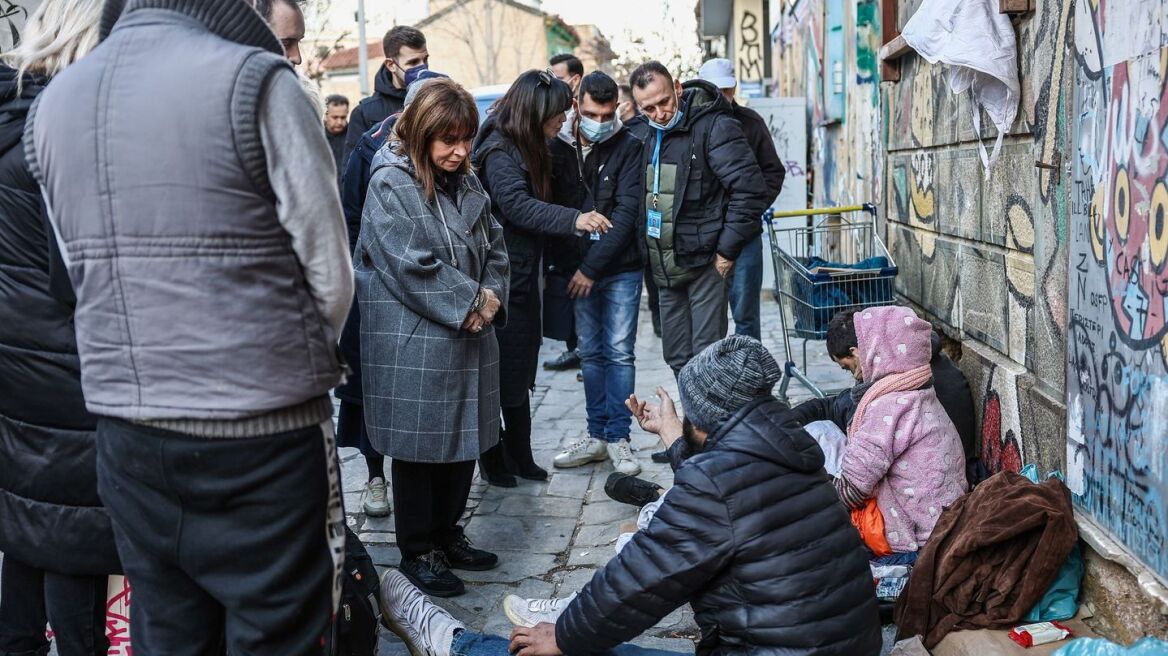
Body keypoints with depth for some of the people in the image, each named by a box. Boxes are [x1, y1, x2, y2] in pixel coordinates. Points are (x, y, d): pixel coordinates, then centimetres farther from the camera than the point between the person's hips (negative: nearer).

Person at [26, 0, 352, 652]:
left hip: (127, 434, 6)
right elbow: (332, 277, -9)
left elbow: (84, 270, 8)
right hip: (262, 436, -5)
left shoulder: (52, 106, 6)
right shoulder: (256, 82, -12)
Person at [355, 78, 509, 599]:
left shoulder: (466, 183, 11)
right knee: (419, 446, 2)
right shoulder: (391, 184, -13)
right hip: (414, 345, -7)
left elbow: (494, 246, 14)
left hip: (469, 340, 7)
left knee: (465, 440, 14)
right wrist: (470, 303, -13)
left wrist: (490, 298, -3)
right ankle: (416, 551, 16)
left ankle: (447, 535, 30)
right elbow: (413, 266, -19)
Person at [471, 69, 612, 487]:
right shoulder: (499, 152, -16)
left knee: (520, 373, 12)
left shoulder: (529, 150, 14)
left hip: (524, 277, 9)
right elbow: (517, 205, -31)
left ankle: (519, 456, 20)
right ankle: (493, 460, 9)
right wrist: (574, 220, -41)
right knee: (502, 372, -2)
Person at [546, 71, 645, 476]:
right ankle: (597, 436, 18)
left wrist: (591, 267, -15)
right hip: (577, 270, 3)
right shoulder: (558, 148, 3)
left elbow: (626, 212, -12)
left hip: (620, 269, -3)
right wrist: (563, 265, -7)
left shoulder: (628, 148, -6)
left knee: (619, 352, -1)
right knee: (591, 353, 10)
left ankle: (618, 438, 7)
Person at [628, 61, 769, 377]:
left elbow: (750, 187, -18)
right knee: (677, 357, 14)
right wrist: (646, 250, 9)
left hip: (705, 260, -7)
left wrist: (726, 250, -16)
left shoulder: (714, 126, -13)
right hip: (665, 265, 7)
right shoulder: (641, 133, 8)